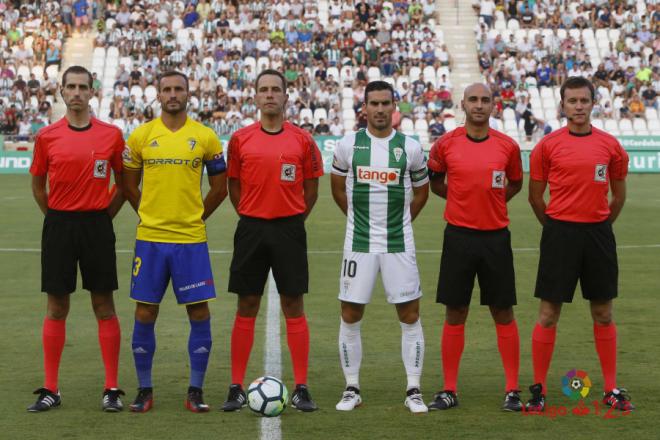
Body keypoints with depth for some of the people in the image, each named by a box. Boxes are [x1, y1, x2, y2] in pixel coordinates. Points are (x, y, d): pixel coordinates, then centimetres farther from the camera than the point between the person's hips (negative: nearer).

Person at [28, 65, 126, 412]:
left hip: (97, 225, -1)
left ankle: (112, 389, 7)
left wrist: (105, 215, 3)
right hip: (58, 226, 1)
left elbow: (123, 183, 9)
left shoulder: (111, 135, -1)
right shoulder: (47, 136, 2)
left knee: (104, 306, 2)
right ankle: (50, 390, 11)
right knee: (56, 307, 5)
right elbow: (37, 184, 12)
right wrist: (57, 217, 8)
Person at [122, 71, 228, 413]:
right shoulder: (141, 135, 3)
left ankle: (196, 391, 8)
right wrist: (151, 216, 10)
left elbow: (219, 187, 10)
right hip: (150, 239, 0)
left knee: (199, 313, -1)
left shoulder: (205, 137, 2)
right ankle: (144, 390, 13)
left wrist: (196, 217, 8)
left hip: (191, 240, 0)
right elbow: (129, 184, 13)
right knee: (145, 313, 2)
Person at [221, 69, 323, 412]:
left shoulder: (302, 140, 1)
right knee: (246, 307, 4)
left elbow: (311, 188, 8)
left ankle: (301, 389, 5)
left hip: (289, 229, -1)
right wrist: (252, 217, 7)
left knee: (293, 306, 1)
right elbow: (233, 186, 11)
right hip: (251, 228, 1)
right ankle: (236, 388, 8)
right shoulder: (240, 139, 3)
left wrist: (293, 220, 5)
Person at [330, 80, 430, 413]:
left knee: (410, 316, 0)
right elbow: (338, 188, 15)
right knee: (350, 316, 1)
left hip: (399, 244, 0)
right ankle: (352, 389, 13)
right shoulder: (348, 145, 0)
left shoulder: (410, 148, -1)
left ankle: (413, 390, 7)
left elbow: (421, 191, 14)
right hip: (358, 244, 0)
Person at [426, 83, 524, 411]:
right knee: (455, 314, 4)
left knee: (503, 314, 4)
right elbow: (435, 181, 15)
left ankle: (512, 390, 10)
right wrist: (462, 198, 7)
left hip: (496, 236, 0)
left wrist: (492, 200, 6)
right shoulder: (446, 144, -1)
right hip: (459, 236, 0)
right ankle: (449, 390, 11)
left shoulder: (508, 146, 0)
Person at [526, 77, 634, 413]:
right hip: (559, 232, -2)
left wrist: (600, 225, 13)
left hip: (598, 234, 2)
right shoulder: (548, 145, -2)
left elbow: (619, 195, 14)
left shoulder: (610, 145, 4)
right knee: (549, 313, -1)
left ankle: (612, 390, 15)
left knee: (603, 314, 8)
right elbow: (535, 196, 5)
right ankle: (538, 389, 6)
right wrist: (556, 227, 9)